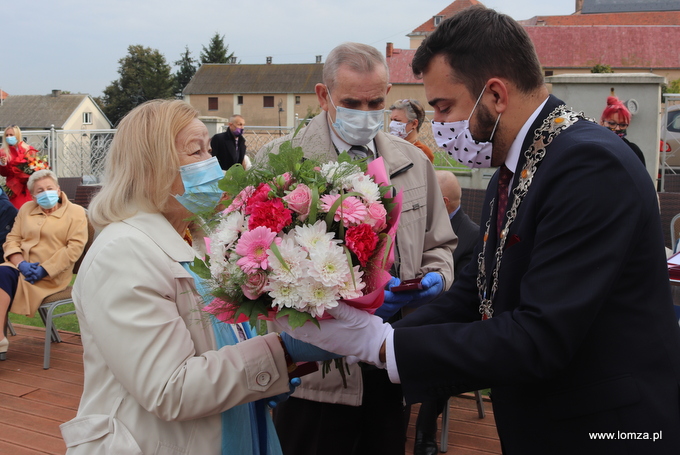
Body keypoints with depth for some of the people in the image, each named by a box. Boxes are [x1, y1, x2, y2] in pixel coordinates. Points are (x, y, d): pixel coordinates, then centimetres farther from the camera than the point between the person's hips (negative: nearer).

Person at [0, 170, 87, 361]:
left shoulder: (75, 212, 3)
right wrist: (21, 263, -9)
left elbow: (75, 247, -8)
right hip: (21, 267, 5)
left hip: (51, 275, -5)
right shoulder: (26, 209, 19)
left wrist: (44, 270, -15)